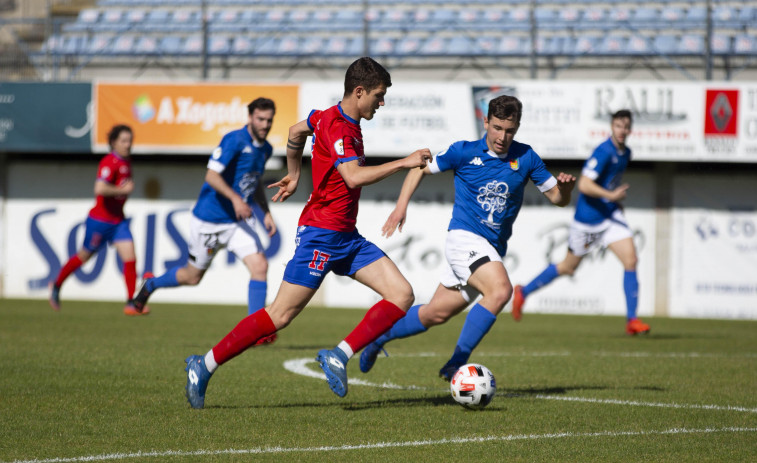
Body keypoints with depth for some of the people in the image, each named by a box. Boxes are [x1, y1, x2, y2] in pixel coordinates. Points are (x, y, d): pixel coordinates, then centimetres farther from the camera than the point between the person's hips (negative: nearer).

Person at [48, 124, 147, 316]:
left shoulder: (126, 160, 8)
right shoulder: (109, 162, -21)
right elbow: (100, 188, -36)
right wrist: (122, 190, -25)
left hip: (118, 219, 7)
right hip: (100, 219, -7)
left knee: (130, 259, -6)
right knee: (84, 256, 11)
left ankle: (131, 304, -4)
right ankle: (57, 285, 34)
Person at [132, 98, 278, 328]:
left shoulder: (266, 149, 7)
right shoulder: (234, 140, -19)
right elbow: (211, 175, -27)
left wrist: (266, 212, 14)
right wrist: (234, 198, -40)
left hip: (239, 221, 6)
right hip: (209, 220, -6)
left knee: (259, 265, -17)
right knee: (193, 276, 11)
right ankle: (150, 285, 41)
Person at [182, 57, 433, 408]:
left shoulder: (332, 116, 11)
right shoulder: (338, 128, -19)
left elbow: (295, 132, 29)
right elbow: (354, 177, -34)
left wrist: (295, 174, 39)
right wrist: (404, 163, -29)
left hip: (346, 236, 10)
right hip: (321, 233, -10)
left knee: (402, 295, -4)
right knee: (280, 316, -8)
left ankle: (339, 356, -8)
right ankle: (204, 366, 2)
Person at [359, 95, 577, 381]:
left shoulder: (525, 158, 2)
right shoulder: (464, 152, -4)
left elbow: (556, 198, 6)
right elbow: (421, 169, 8)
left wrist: (565, 188, -18)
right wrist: (402, 205, -4)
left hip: (493, 249, 5)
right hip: (464, 237, -5)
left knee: (437, 314, 9)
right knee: (500, 289, -30)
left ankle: (381, 335, 33)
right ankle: (458, 362, -23)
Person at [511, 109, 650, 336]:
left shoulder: (625, 153, 6)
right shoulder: (603, 152, -21)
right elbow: (584, 184, -28)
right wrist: (611, 195, -31)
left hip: (611, 215, 7)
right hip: (588, 218, -7)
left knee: (631, 260, -9)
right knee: (569, 267, 9)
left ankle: (631, 320, -5)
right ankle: (523, 292, 29)